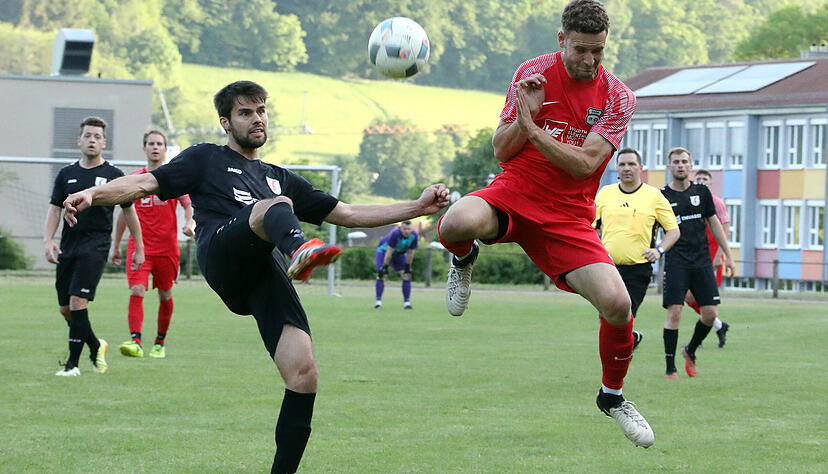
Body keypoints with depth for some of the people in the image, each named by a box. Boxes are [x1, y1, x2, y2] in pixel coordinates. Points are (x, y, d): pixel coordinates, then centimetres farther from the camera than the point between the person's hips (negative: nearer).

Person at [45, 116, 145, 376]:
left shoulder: (113, 175, 1)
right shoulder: (66, 174, 10)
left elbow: (129, 211, 8)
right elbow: (55, 208, 10)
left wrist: (139, 248, 8)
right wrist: (48, 240, -5)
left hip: (96, 246, -5)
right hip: (67, 247, 5)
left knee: (77, 302, -17)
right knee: (65, 308, 7)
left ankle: (73, 363, -12)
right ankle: (95, 346, 31)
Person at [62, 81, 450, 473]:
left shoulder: (280, 178, 39)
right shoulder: (206, 159, 27)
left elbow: (348, 214, 38)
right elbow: (147, 184, 15)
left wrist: (418, 207, 31)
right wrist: (92, 195, -4)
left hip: (267, 278, 4)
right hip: (222, 256, -4)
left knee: (304, 377, -14)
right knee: (276, 206, -35)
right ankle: (299, 250, -71)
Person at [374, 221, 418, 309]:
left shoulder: (413, 235, -23)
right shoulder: (395, 234, -38)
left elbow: (410, 252, -10)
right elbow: (389, 252, -32)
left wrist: (408, 267, -5)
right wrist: (385, 267, -28)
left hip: (399, 254, 5)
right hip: (384, 250, -5)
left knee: (406, 275, -7)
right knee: (381, 275, -19)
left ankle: (407, 302, -3)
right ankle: (378, 301, -17)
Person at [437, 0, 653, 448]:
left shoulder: (618, 98, -3)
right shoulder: (533, 73, -2)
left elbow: (585, 164, -13)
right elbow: (501, 149, 0)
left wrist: (533, 128, -21)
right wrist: (524, 114, -20)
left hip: (568, 215, 1)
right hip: (513, 192, -1)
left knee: (617, 305, -16)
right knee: (456, 224, -38)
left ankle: (612, 395, 14)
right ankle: (464, 261, 4)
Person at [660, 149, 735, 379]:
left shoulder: (701, 192, 9)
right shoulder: (662, 196, 0)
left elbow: (714, 224, 16)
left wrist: (728, 255, 14)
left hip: (702, 260, 3)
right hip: (675, 262, -3)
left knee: (711, 313, -2)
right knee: (674, 313, -12)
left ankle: (690, 350, 25)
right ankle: (670, 368, -4)